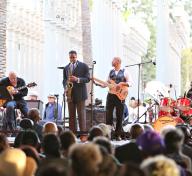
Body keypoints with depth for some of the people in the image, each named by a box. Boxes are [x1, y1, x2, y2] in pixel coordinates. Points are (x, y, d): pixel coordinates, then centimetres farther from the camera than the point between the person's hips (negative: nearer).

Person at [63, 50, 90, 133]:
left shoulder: (83, 66, 2)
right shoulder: (66, 68, 14)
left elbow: (87, 79, -3)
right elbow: (64, 80, 17)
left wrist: (77, 79, -18)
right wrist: (65, 88, -3)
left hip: (80, 93, -4)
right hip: (70, 94, 4)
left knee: (81, 114, -6)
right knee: (71, 114, 4)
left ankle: (83, 132, -6)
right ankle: (72, 132, 6)